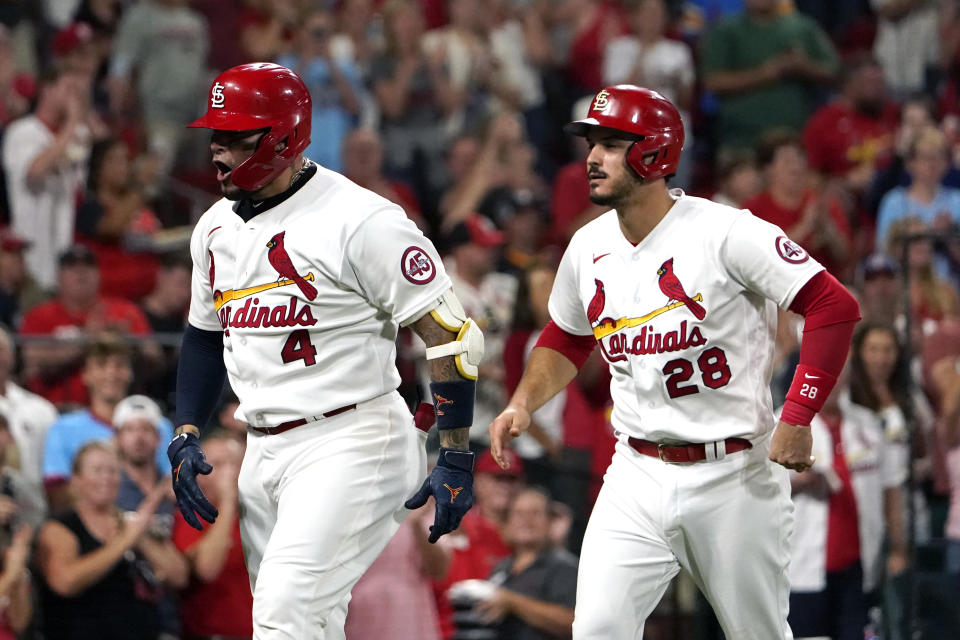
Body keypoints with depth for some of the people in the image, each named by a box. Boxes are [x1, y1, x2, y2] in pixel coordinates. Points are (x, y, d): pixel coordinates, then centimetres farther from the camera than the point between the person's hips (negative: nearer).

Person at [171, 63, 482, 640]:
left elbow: (450, 334, -13)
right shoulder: (216, 229, 10)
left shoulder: (361, 220, -14)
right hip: (265, 454, 8)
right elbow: (206, 335, 25)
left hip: (352, 444, -8)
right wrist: (186, 436, 12)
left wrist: (457, 459, -16)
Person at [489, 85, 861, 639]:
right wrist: (523, 404, 5)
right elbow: (567, 340, 24)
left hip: (735, 476, -4)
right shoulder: (589, 248, 6)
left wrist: (797, 420, -20)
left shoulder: (727, 234, -14)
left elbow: (835, 307, -16)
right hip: (638, 476, 4)